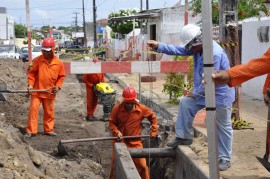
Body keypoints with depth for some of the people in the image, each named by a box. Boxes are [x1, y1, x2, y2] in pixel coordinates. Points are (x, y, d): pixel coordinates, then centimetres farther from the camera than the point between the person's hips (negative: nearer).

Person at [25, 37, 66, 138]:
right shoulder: (37, 60, -5)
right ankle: (31, 131, 0)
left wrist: (58, 86, -6)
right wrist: (30, 84, -12)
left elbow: (61, 76, 8)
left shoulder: (58, 63, -1)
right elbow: (32, 73, -1)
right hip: (37, 91, -2)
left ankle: (48, 129, 25)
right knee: (33, 109, -6)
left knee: (49, 112, 11)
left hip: (50, 92, 2)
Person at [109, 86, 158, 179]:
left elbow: (153, 117, 10)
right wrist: (117, 132, -17)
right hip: (120, 142, 0)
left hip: (135, 143, 0)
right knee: (115, 166, 10)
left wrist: (153, 131, 6)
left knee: (142, 166, 1)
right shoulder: (117, 108, -9)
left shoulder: (142, 109, -6)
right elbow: (111, 122, -1)